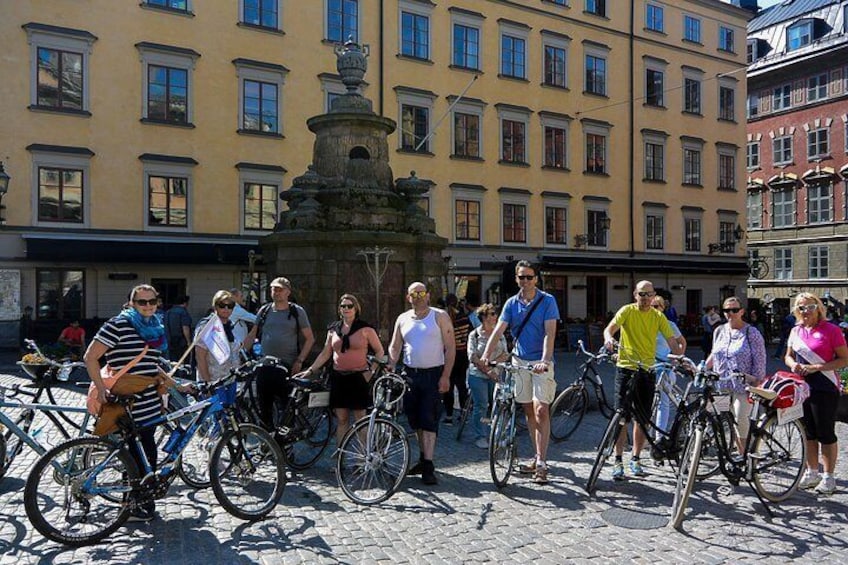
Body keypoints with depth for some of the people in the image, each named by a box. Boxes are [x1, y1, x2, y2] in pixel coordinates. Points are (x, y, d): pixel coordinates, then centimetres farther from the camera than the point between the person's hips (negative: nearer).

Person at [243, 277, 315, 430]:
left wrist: (300, 360, -7)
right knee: (264, 405, 8)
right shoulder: (264, 310, 10)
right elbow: (252, 335, 15)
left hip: (288, 367, -3)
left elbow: (310, 338, 2)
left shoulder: (297, 311, 1)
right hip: (265, 366, 3)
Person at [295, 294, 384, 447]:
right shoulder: (333, 329, 10)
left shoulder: (365, 328, -1)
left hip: (359, 377, -3)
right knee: (341, 419, 7)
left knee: (360, 419, 0)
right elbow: (325, 354, 14)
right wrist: (310, 370, 8)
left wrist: (372, 371, -7)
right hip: (338, 377, 4)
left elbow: (379, 351, 2)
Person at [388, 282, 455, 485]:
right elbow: (394, 347, 11)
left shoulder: (440, 316, -2)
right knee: (415, 420, 12)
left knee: (429, 419, -8)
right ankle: (424, 458, 27)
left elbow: (450, 348, -6)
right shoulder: (403, 319, 10)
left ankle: (428, 467, -4)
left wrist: (445, 376, -13)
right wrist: (390, 367, -7)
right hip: (410, 374, 5)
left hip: (433, 374, -5)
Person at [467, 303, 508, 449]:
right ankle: (480, 437, 8)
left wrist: (493, 362, -12)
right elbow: (472, 357, -7)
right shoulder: (474, 334, -1)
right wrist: (486, 370, -14)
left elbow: (505, 354, 6)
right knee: (481, 406, -3)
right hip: (478, 375, -3)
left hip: (496, 374, 3)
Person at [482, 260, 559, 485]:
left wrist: (545, 360, -28)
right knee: (529, 411, 10)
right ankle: (538, 457, 23)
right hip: (520, 361, 4)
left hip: (541, 362, -4)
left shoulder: (547, 301, -5)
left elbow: (549, 333, -15)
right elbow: (498, 331, -3)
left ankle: (541, 463, -5)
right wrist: (486, 355, -18)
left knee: (541, 410, -11)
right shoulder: (511, 303, 6)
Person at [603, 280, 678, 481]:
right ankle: (618, 461, 2)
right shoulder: (627, 311, -2)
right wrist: (608, 338, -38)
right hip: (626, 368, -3)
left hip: (647, 370, 3)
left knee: (642, 418, 8)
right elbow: (610, 328, -15)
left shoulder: (658, 316, 6)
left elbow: (671, 340, 1)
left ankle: (635, 459, 22)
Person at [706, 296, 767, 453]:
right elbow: (714, 355, 22)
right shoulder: (719, 331, 12)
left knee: (740, 418, -12)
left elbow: (759, 361, -7)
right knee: (730, 421, 7)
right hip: (722, 385, 5)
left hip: (743, 385, -5)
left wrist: (756, 386, -11)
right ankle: (742, 453, 20)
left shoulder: (752, 333, -4)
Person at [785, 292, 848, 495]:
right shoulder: (796, 331, 8)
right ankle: (812, 473, 26)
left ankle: (828, 477, 15)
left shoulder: (831, 330, -9)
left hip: (825, 389, -5)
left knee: (826, 434, 2)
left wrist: (816, 368, -19)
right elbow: (788, 355, 18)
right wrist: (793, 365, -5)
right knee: (808, 433, 14)